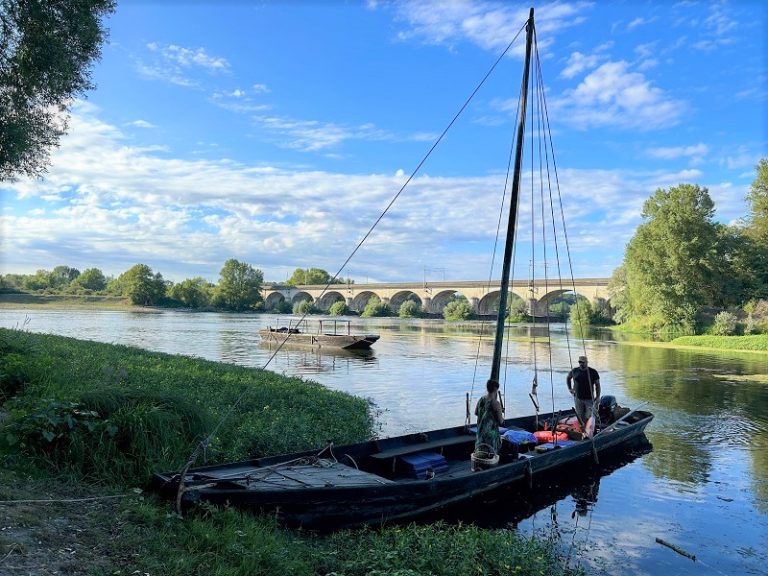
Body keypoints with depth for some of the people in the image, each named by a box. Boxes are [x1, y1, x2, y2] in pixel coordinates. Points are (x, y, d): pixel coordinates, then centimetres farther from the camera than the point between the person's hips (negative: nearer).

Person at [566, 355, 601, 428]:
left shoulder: (593, 372, -3)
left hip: (589, 399, -2)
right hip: (578, 398, 2)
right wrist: (569, 388, 10)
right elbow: (568, 378, 20)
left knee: (589, 418, -8)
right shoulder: (574, 371, 2)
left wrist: (598, 397, -6)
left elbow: (597, 385, 0)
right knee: (580, 418, 7)